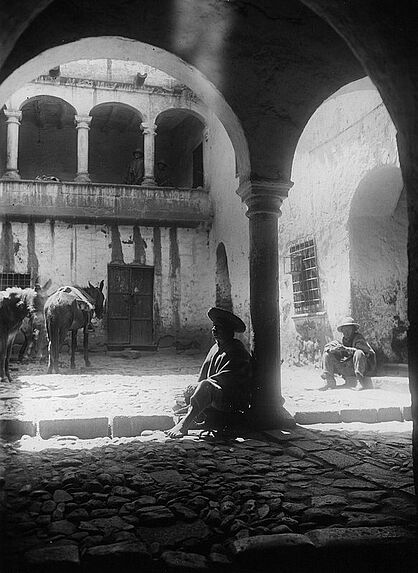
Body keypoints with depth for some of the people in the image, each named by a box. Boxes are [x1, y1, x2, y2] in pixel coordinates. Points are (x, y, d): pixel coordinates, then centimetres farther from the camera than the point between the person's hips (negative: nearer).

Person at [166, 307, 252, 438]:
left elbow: (224, 379, -22)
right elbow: (202, 376, 12)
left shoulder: (238, 352, -12)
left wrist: (195, 388, -24)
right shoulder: (215, 348, 14)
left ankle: (184, 424, -44)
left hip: (234, 402, -10)